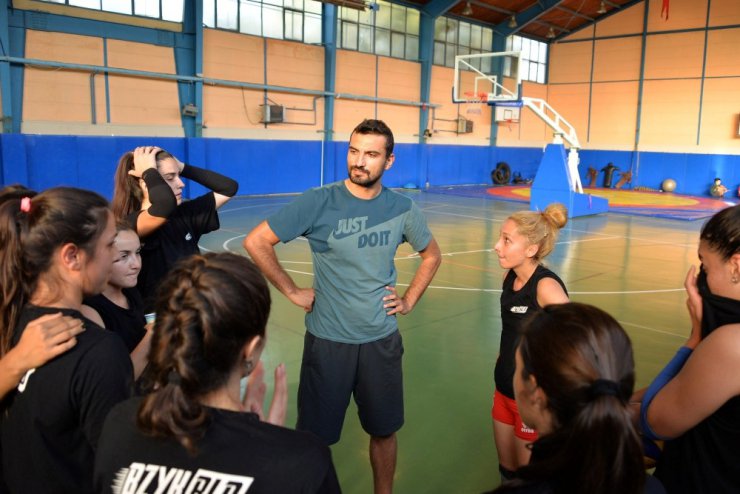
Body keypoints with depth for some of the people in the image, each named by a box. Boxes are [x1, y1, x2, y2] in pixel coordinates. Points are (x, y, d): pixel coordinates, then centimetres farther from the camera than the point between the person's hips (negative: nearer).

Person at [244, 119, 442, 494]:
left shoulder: (402, 209, -2)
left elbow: (432, 255, 15)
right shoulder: (319, 202, -13)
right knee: (316, 437, 10)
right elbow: (256, 242, -9)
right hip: (328, 339, -2)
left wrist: (409, 300, 5)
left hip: (382, 340, 3)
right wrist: (292, 292, -9)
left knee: (384, 431, 17)